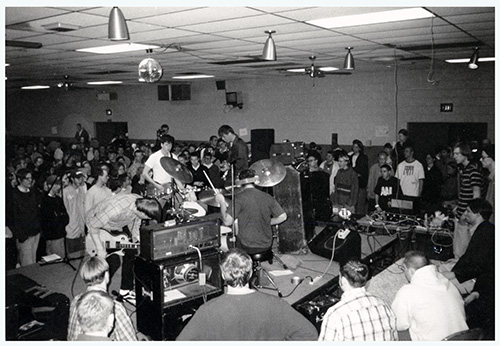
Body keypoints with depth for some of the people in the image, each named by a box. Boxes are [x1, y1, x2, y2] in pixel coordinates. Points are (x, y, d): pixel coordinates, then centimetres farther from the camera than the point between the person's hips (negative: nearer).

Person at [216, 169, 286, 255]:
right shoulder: (267, 197, -2)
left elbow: (227, 221, -20)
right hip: (266, 245, 4)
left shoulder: (239, 198, -15)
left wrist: (222, 202, -8)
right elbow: (282, 217, 0)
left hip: (248, 247, -4)